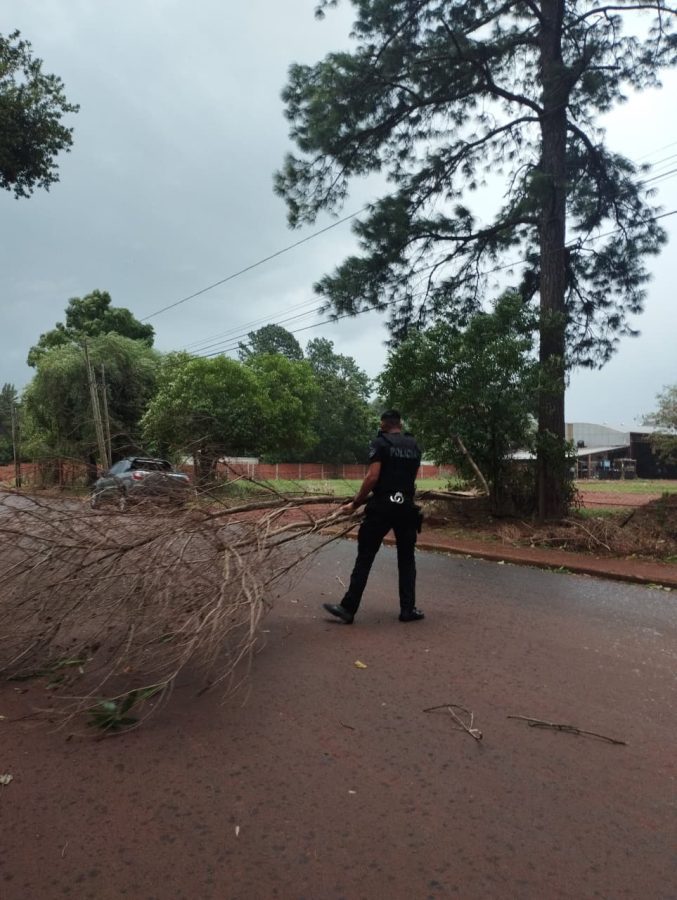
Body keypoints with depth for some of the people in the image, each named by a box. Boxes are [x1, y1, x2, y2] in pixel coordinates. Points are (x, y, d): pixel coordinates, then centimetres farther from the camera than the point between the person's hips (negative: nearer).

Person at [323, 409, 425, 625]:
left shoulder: (380, 443, -5)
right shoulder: (414, 446, 12)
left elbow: (372, 477, -14)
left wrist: (355, 504, -7)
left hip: (382, 507, -4)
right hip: (406, 508, 5)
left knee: (365, 558, 1)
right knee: (406, 559, 14)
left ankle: (348, 608, 6)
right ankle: (408, 609, 17)